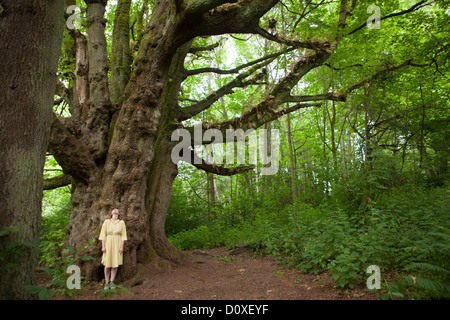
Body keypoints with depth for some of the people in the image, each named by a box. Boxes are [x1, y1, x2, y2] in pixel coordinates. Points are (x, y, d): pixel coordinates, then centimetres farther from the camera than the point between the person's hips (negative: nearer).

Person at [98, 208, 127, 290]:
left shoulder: (121, 222, 1)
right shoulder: (106, 222, 1)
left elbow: (123, 235, 0)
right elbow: (103, 234, 0)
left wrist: (121, 247, -7)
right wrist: (103, 246, -6)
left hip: (117, 245, 0)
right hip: (108, 244, 0)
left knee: (115, 264, 2)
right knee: (107, 264, 3)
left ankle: (112, 282, 14)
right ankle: (107, 283, 15)